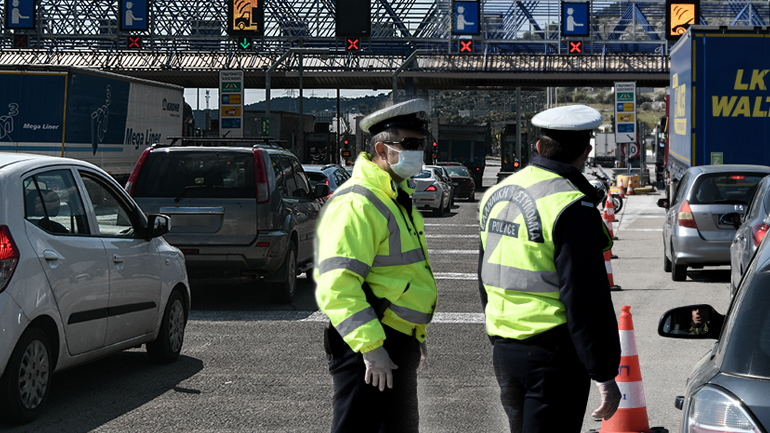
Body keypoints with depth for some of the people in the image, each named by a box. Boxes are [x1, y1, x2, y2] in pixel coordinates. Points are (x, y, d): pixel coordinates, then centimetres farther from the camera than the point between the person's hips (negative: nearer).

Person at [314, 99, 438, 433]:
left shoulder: (396, 198, 16)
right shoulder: (357, 204, -19)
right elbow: (337, 286, -28)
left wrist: (416, 333, 27)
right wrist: (370, 346, -31)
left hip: (398, 343, 11)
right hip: (371, 347, -11)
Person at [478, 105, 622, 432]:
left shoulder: (496, 195, 10)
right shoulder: (571, 208, -16)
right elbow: (586, 299, -19)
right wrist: (605, 374, -14)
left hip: (503, 349, 8)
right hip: (554, 354, -8)